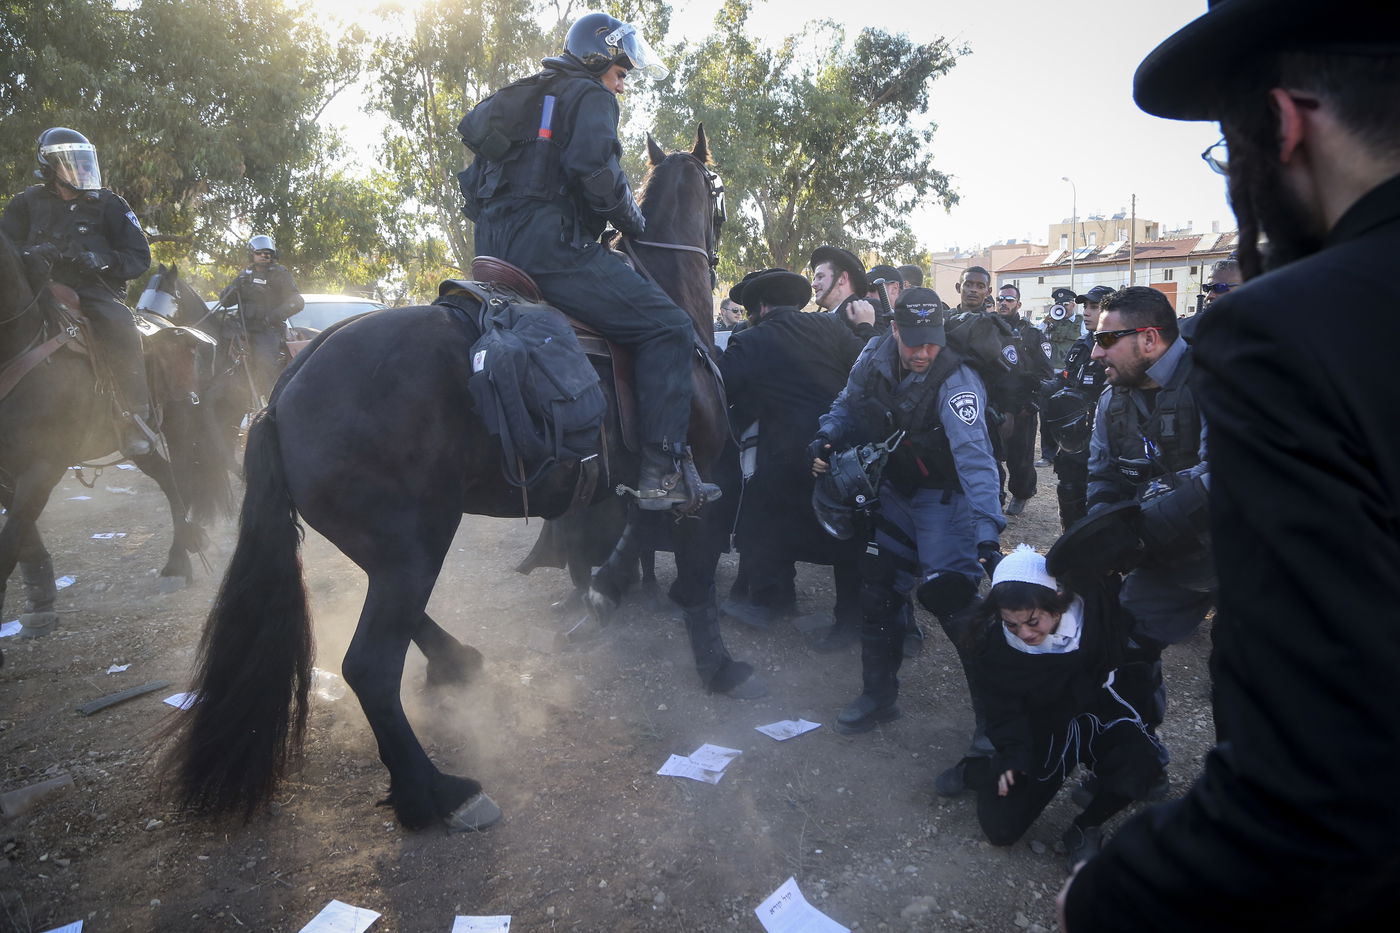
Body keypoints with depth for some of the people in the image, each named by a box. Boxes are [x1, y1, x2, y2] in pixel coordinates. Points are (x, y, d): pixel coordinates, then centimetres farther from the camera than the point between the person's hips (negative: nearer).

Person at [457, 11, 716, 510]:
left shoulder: (522, 96, 30)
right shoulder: (589, 95, 4)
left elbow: (476, 182, 29)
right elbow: (594, 166, -17)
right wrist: (632, 220, -3)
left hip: (493, 249, 10)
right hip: (551, 245, -9)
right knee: (668, 326, -11)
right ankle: (662, 472, -19)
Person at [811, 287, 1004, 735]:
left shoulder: (955, 381, -29)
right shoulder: (874, 357, -10)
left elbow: (974, 457, -40)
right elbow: (849, 404, 7)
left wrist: (988, 530, -50)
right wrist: (826, 437, -12)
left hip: (944, 494, -6)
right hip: (897, 488, 6)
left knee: (950, 597, -16)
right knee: (879, 589, 9)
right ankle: (879, 696, 26)